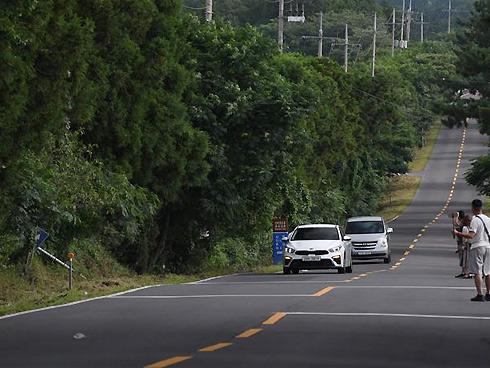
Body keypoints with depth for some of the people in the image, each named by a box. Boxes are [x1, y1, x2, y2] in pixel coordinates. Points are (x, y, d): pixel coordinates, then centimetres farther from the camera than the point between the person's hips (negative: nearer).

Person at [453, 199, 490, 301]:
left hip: (477, 247, -6)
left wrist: (458, 233, -15)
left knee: (477, 272, -5)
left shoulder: (475, 220, -12)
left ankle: (479, 295, -11)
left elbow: (471, 235, -21)